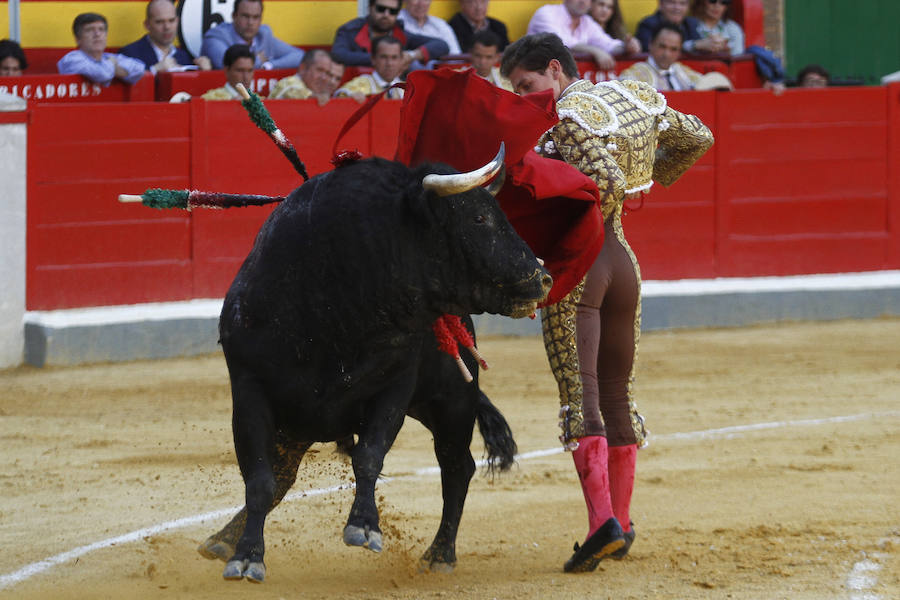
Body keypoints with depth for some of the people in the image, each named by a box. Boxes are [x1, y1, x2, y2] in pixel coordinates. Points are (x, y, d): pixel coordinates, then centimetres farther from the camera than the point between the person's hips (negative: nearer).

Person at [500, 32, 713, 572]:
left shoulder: (568, 117, -14)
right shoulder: (629, 99, 10)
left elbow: (607, 184, -27)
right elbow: (697, 137, 20)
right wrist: (655, 179, 30)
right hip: (623, 261, 8)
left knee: (579, 392, -10)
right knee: (616, 391, 15)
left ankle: (603, 521, -22)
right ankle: (621, 524, 19)